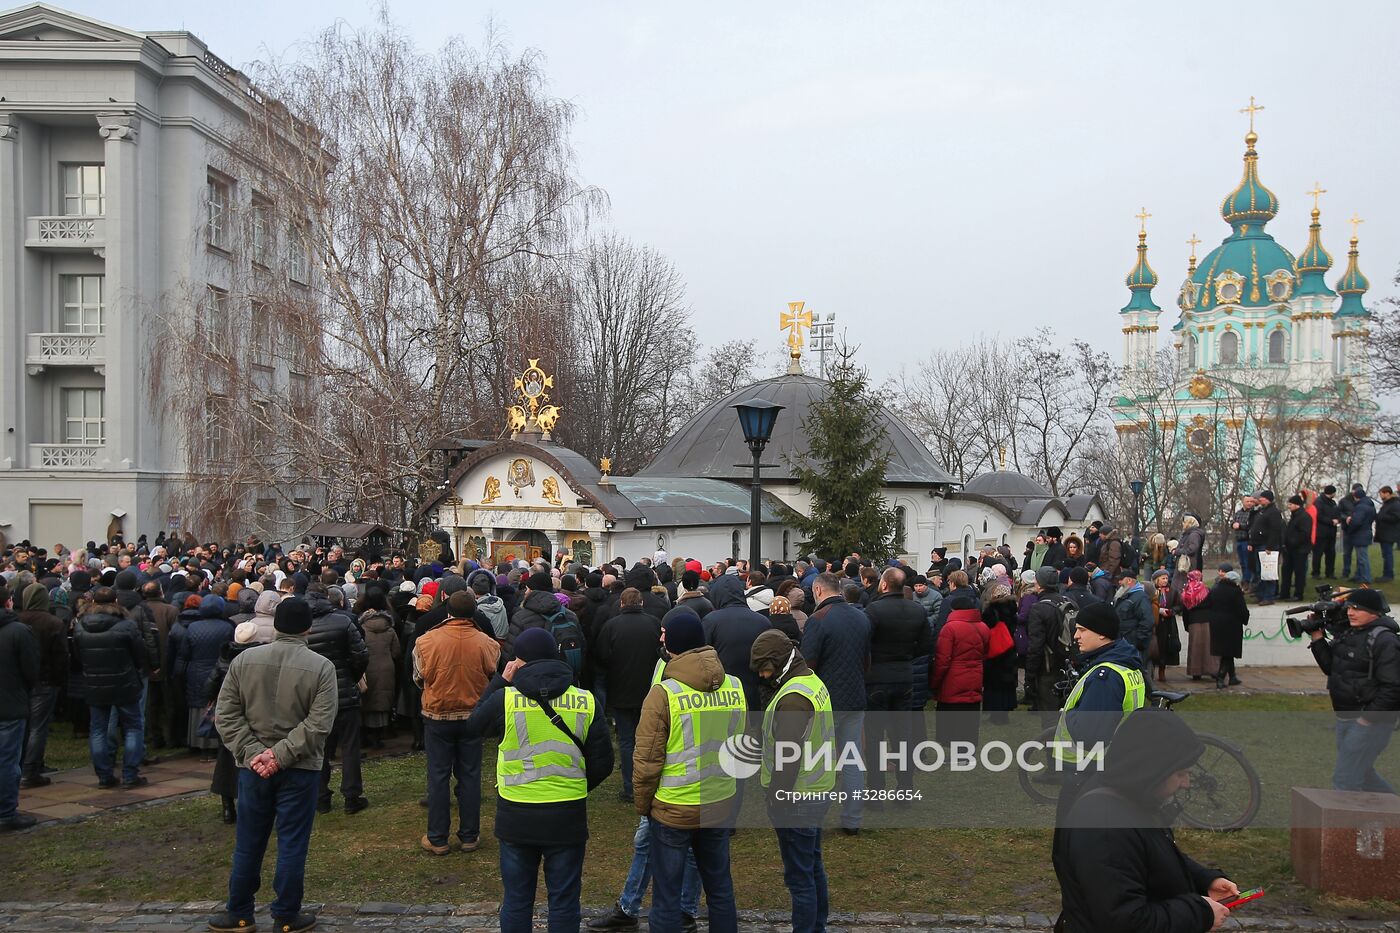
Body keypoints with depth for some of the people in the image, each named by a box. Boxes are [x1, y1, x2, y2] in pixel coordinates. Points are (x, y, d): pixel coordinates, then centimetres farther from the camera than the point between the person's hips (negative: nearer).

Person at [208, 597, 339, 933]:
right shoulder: (321, 667, -10)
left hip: (252, 767, 3)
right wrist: (281, 754, -13)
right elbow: (318, 724, -17)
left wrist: (253, 751, -6)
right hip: (300, 770, -3)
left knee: (248, 845, 15)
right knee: (292, 845, 7)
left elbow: (226, 715, -3)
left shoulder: (243, 660, -1)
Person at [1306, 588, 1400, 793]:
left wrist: (1368, 718, -21)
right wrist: (1318, 639, 2)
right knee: (1363, 776, 22)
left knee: (1344, 780, -8)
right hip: (1345, 719, 9)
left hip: (1371, 722, -9)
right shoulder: (1349, 634, 10)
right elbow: (1330, 667, 14)